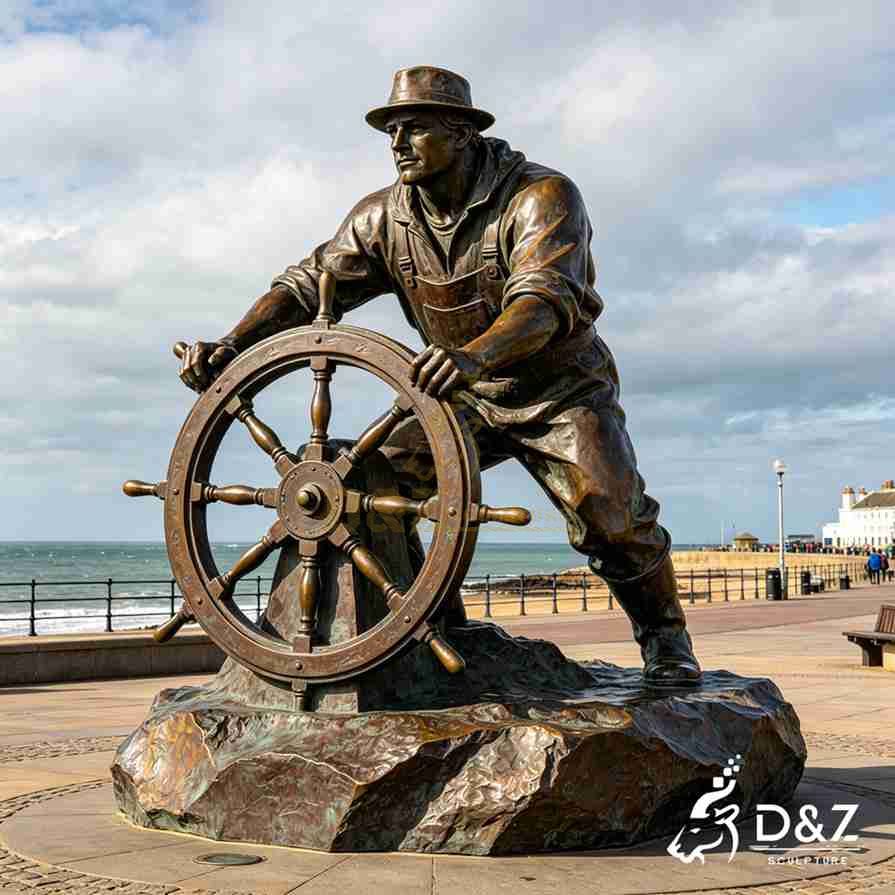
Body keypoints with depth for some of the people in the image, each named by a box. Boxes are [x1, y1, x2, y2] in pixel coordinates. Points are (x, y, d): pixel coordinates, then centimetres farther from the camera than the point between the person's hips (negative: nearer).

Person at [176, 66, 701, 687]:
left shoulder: (543, 195, -23)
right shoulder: (385, 216, -6)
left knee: (610, 513, -24)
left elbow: (545, 298, -40)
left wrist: (475, 354, -61)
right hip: (468, 401, 5)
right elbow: (308, 285, -10)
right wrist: (233, 345, -28)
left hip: (563, 392, -4)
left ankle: (666, 639, 5)